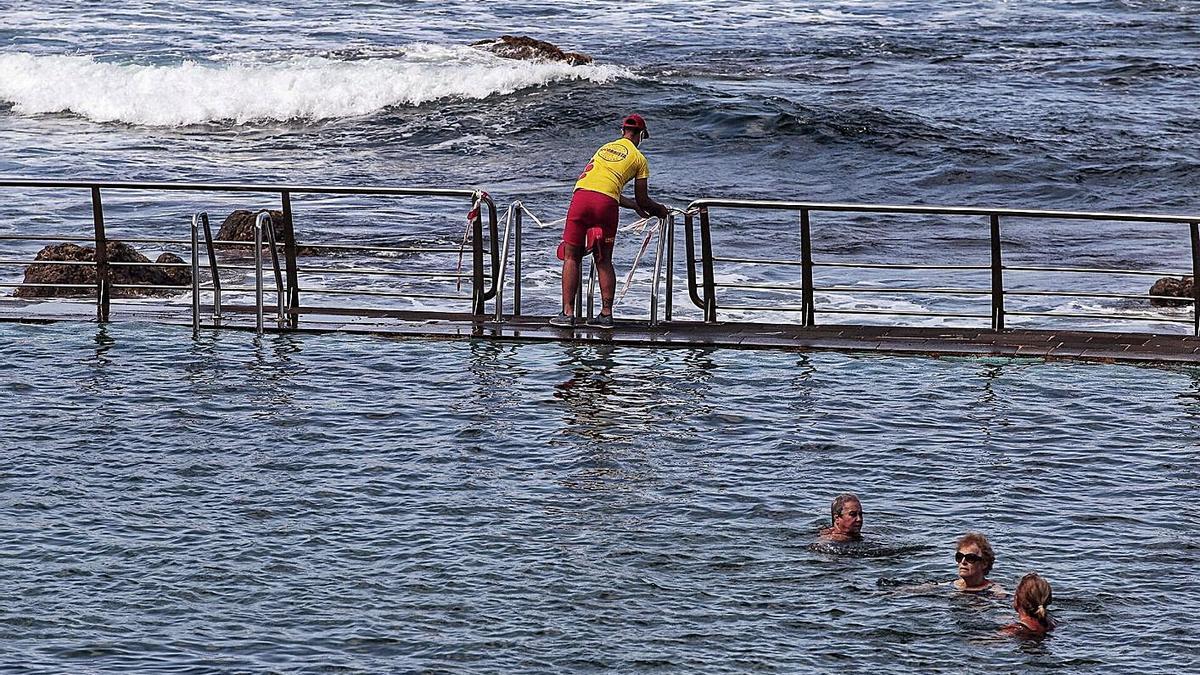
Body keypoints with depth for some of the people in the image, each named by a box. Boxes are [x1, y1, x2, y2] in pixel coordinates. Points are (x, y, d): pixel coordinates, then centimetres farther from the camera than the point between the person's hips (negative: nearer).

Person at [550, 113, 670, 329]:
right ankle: (606, 314, 9)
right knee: (604, 261, 11)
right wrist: (659, 210, 39)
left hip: (582, 196, 2)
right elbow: (642, 200, 17)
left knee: (571, 257, 7)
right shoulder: (639, 159, 15)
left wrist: (635, 206, 44)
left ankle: (568, 312, 0)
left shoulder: (605, 148, 29)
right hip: (607, 203, -2)